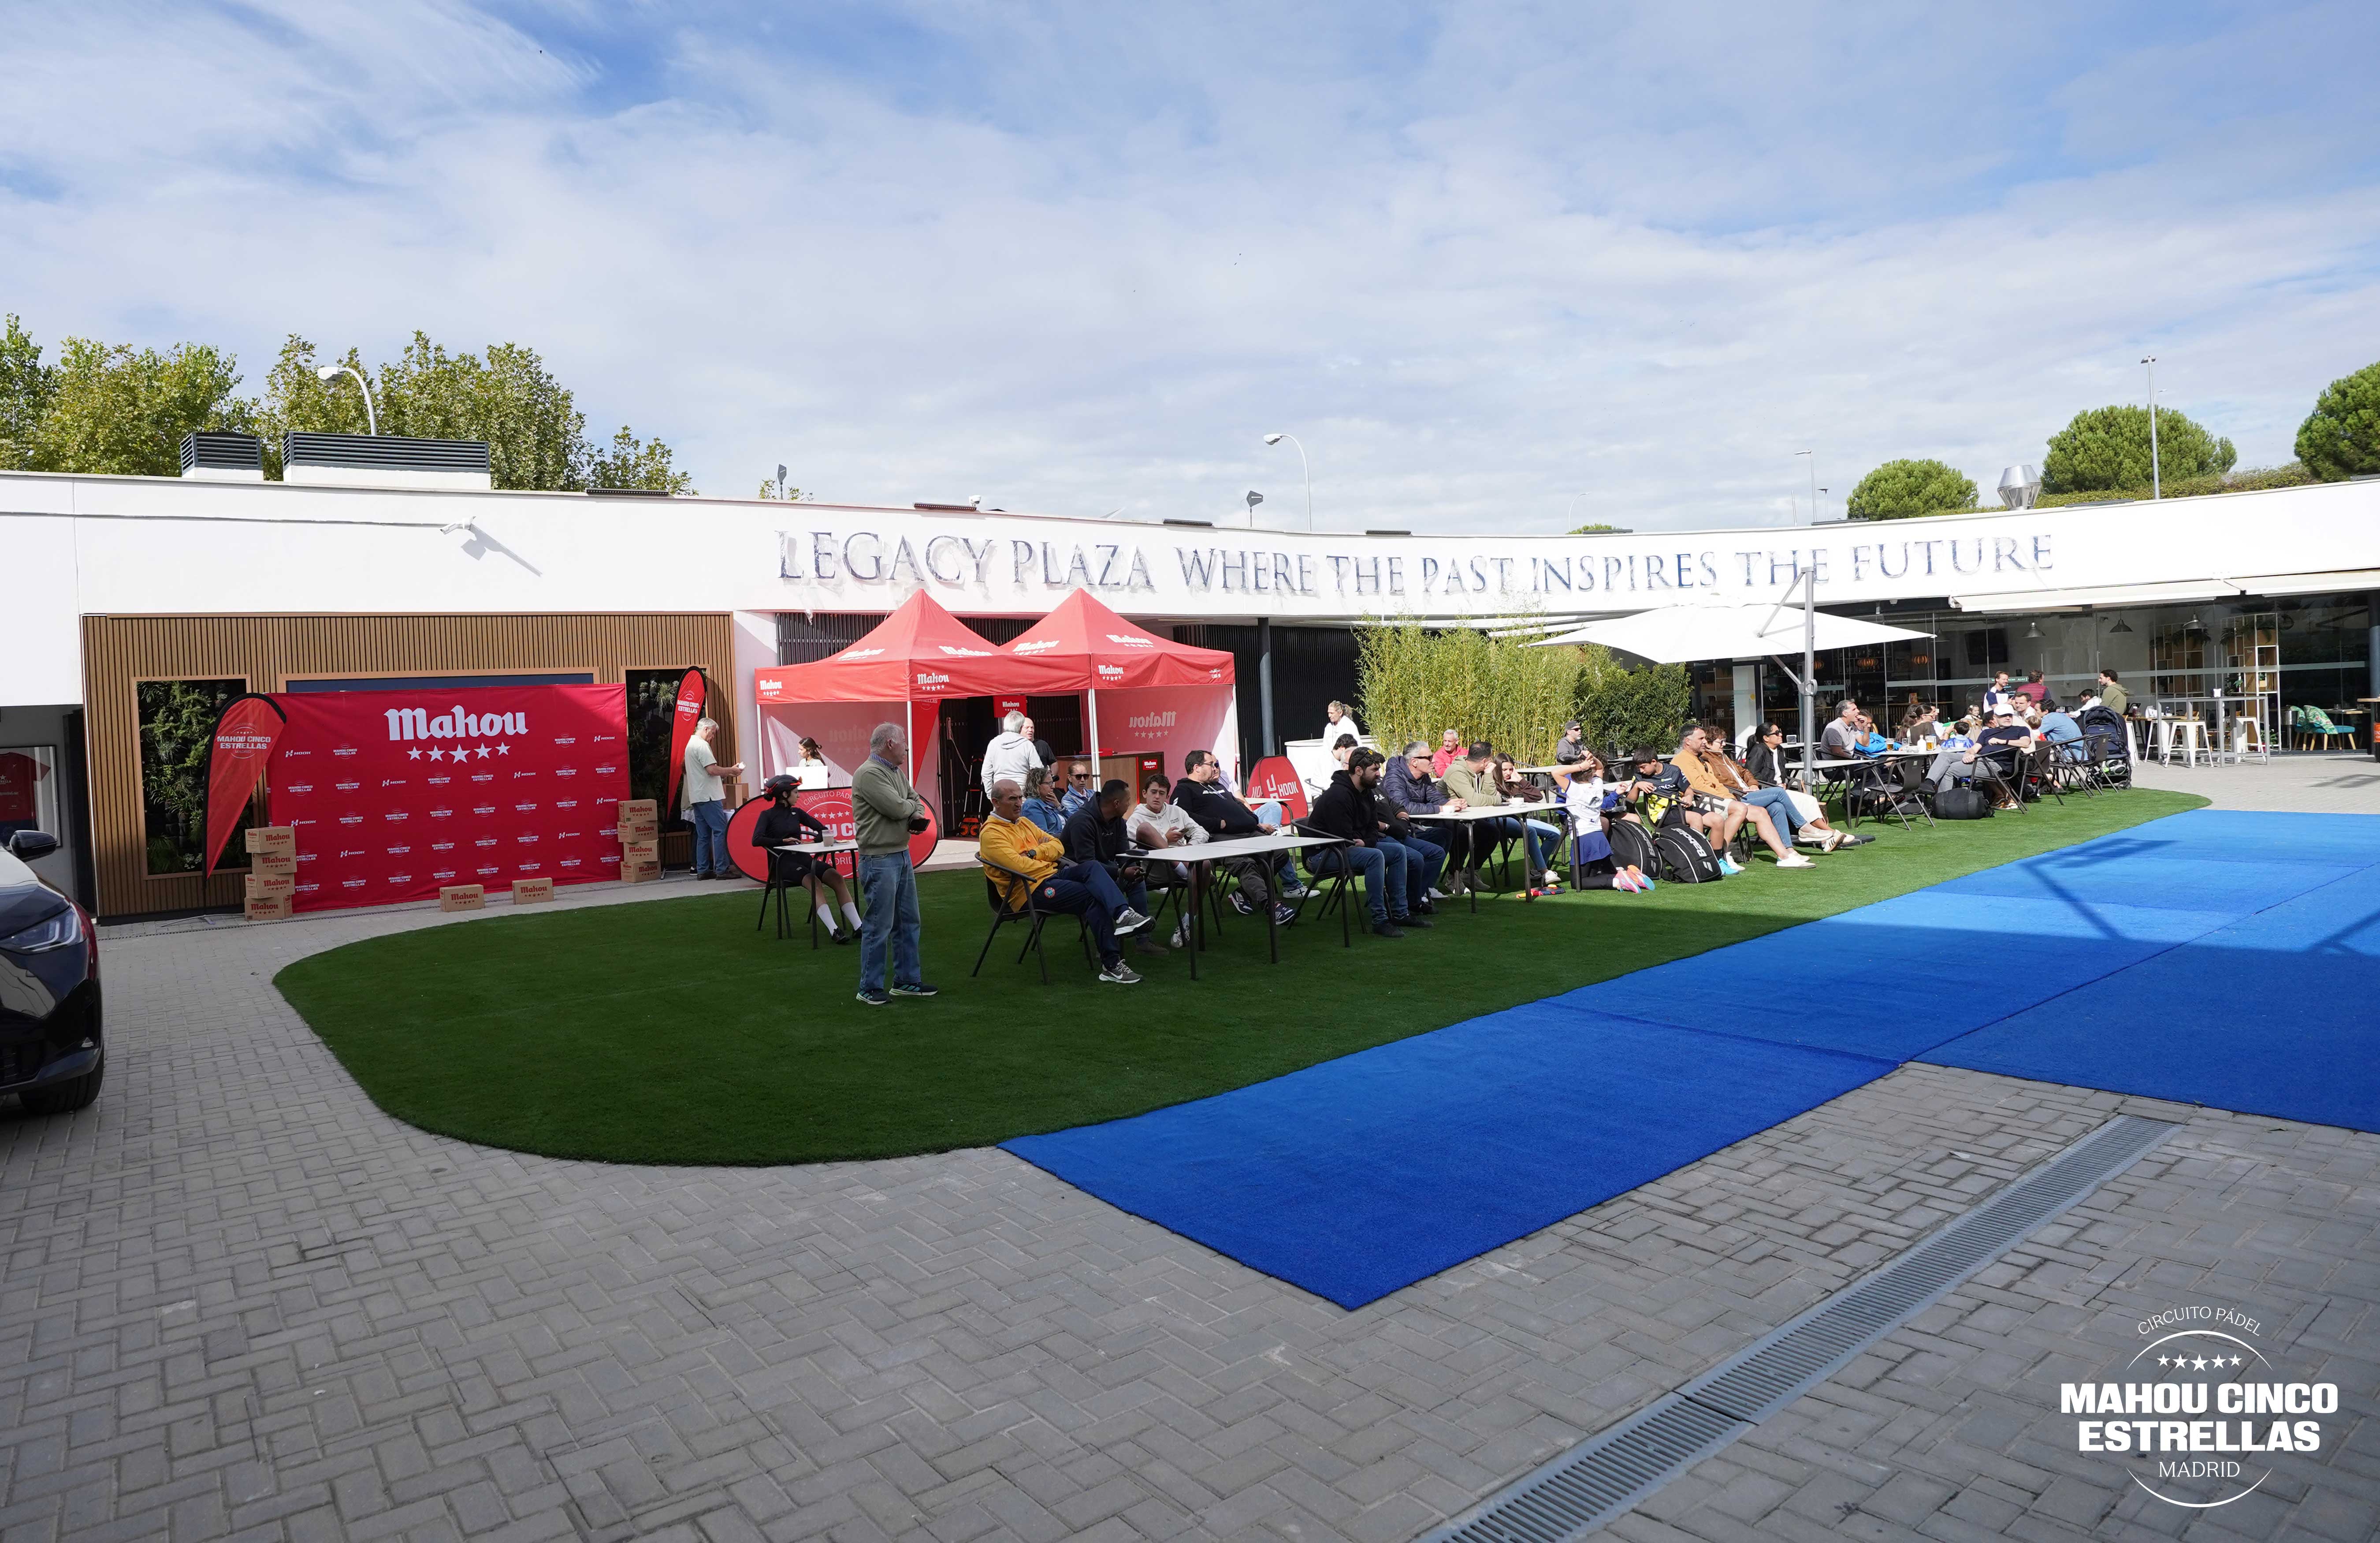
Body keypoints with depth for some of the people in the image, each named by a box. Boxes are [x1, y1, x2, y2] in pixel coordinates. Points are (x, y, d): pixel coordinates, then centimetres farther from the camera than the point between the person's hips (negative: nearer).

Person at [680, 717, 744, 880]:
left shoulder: (690, 744, 20)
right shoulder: (702, 745, -12)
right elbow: (712, 770, -19)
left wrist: (726, 773, 19)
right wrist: (731, 770, -6)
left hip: (697, 797, 10)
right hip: (708, 796, -10)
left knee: (703, 835, 11)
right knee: (720, 830, -9)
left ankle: (702, 870, 11)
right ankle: (721, 869, -10)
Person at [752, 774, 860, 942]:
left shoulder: (797, 813, 17)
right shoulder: (767, 815, 3)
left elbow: (823, 830, 16)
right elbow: (757, 840, -13)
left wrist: (813, 840, -3)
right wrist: (783, 841, -18)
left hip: (803, 857, 5)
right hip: (783, 862, -5)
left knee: (837, 877, -23)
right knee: (814, 882, -34)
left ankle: (858, 927, -32)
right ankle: (834, 931, -45)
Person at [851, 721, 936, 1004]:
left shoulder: (897, 772, 14)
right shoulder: (869, 774, -16)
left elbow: (915, 800, 21)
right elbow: (897, 808, -22)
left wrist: (918, 813, -2)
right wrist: (912, 806, 0)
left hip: (903, 855, 10)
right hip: (880, 860, -10)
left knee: (908, 922, 15)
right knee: (879, 927, -4)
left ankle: (906, 980, 25)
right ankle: (871, 988, 7)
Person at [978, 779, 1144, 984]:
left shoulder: (1024, 823, 21)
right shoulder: (991, 834, -6)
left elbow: (1058, 846, 14)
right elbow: (1019, 866, -20)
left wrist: (1034, 854, -5)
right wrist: (1047, 860, -3)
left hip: (1053, 875, 8)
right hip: (1030, 890, -8)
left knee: (1092, 867, -21)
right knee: (1094, 897, -23)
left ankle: (1123, 914, -40)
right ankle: (1111, 963, -27)